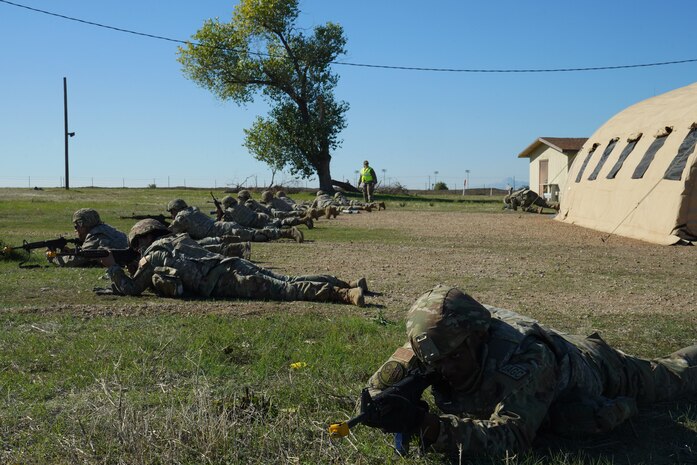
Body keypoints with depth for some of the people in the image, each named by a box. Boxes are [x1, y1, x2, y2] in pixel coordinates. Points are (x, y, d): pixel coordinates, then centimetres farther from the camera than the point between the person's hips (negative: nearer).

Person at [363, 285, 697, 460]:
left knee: (668, 377, 15)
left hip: (591, 370, -9)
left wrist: (425, 423, -72)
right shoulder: (440, 345, -35)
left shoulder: (524, 357, -55)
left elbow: (511, 436, -63)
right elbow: (383, 381, -26)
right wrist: (382, 405, -53)